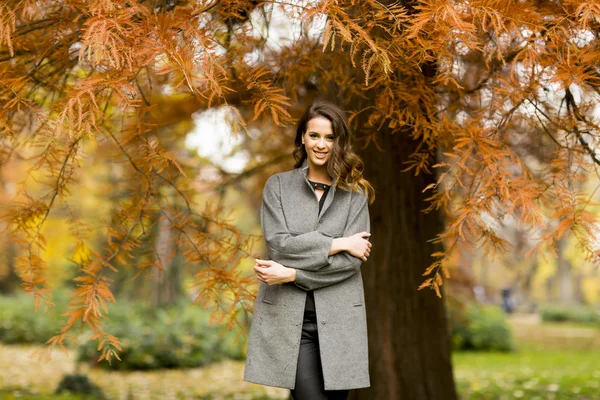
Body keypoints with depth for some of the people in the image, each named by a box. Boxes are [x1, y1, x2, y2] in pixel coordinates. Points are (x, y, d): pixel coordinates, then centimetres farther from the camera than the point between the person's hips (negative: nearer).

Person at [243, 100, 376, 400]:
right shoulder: (277, 186, 6)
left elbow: (352, 260, -5)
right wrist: (335, 244, -10)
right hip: (288, 317, -1)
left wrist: (292, 274, -12)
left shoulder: (354, 193, 5)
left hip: (339, 319, 1)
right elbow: (278, 243, -7)